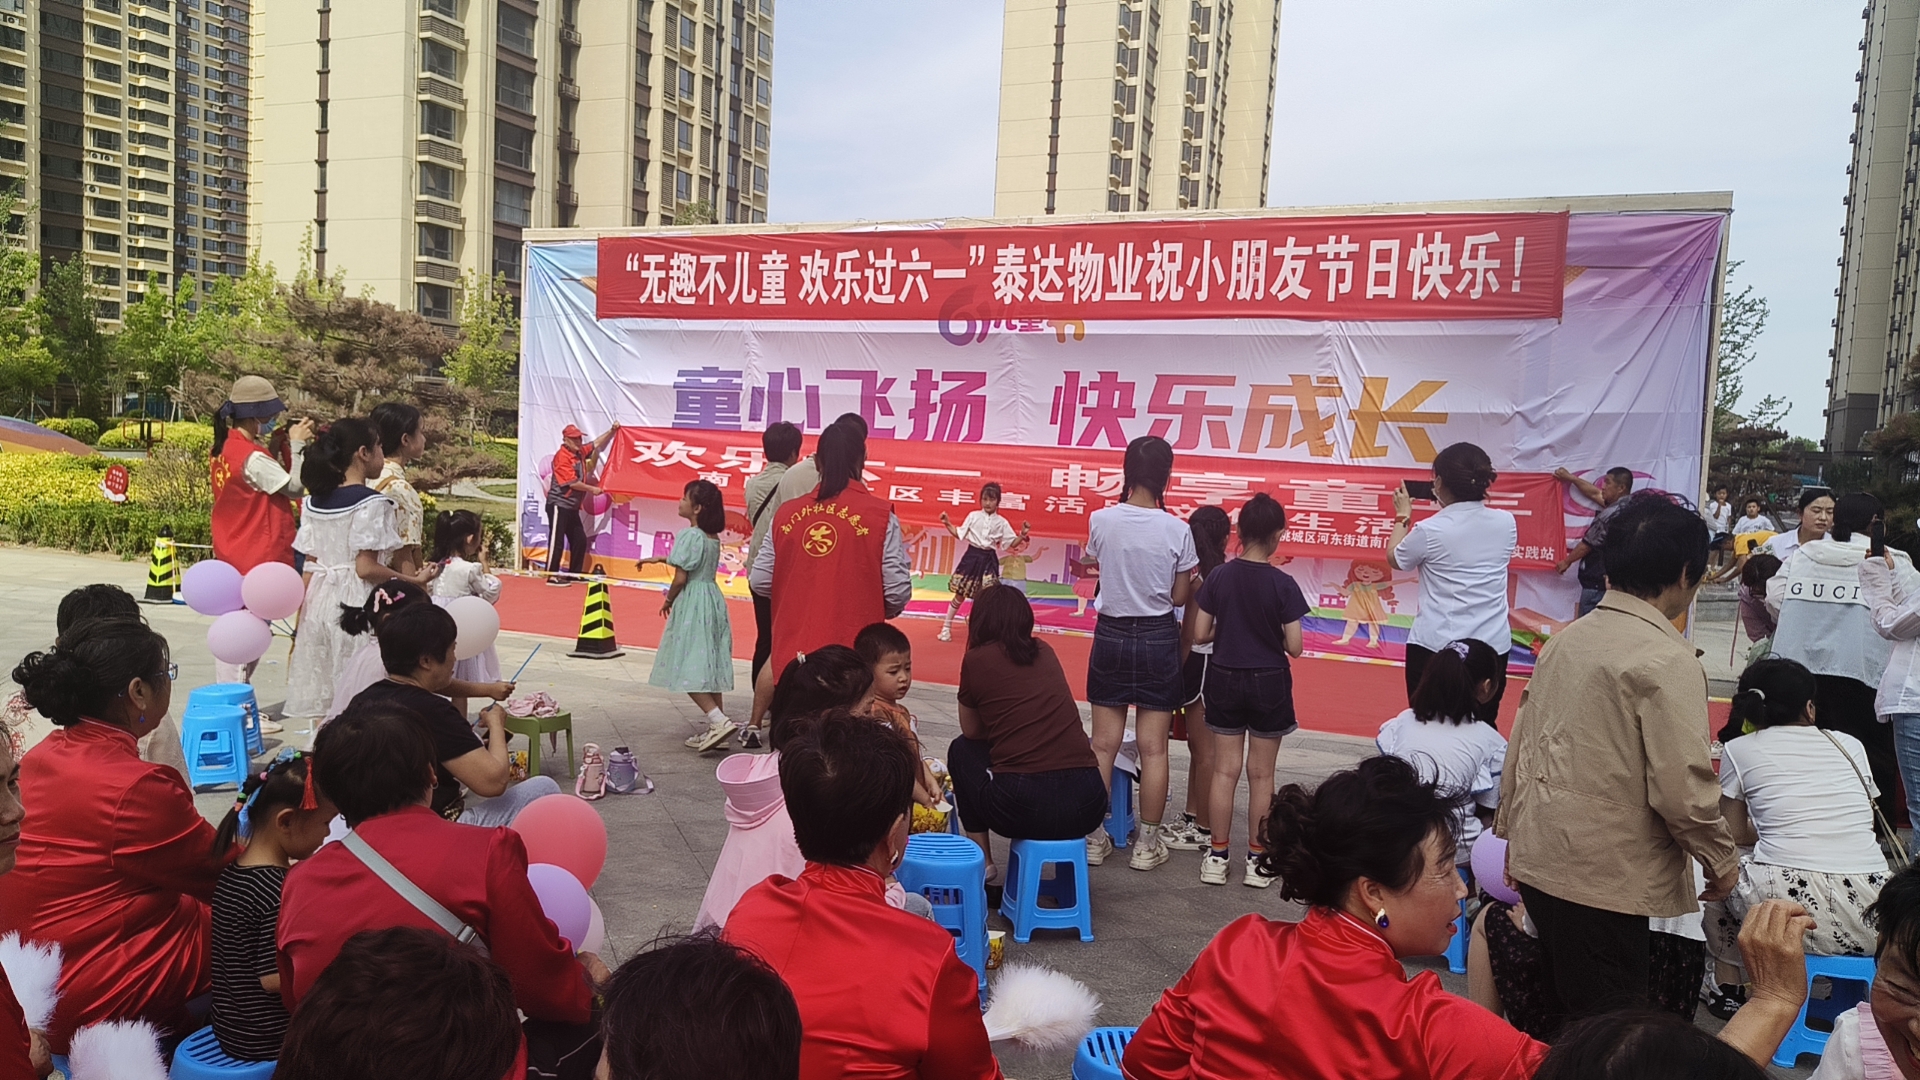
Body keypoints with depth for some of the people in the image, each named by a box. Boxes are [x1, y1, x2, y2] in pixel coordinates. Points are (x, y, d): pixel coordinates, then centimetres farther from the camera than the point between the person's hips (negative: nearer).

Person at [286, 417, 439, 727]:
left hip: (321, 602, 7)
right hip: (358, 605, -7)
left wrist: (303, 615, 17)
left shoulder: (314, 501, 9)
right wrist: (414, 581, -8)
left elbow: (310, 566, 11)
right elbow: (366, 568, -17)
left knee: (323, 701, 12)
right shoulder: (371, 503, -13)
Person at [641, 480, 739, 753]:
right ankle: (716, 729, 14)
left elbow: (681, 578, -16)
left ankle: (719, 720, -17)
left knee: (688, 669, -5)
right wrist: (660, 559, 34)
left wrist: (668, 601, 1)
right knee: (709, 666, 12)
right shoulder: (714, 537, 11)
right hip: (713, 599, 9)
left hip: (691, 604, -9)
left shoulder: (689, 535, -15)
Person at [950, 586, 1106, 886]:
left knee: (961, 750, 24)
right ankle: (1061, 846, 22)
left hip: (1023, 807, -5)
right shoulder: (1044, 652, 16)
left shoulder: (977, 659, 3)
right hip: (1089, 806, 5)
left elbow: (972, 732, 16)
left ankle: (983, 861, 21)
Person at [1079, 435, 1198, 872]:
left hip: (1111, 635, 1)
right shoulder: (1177, 530, -12)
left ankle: (1095, 837, 19)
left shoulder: (1101, 520, -8)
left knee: (1103, 744, 10)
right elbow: (1180, 597, -4)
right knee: (1153, 748, 7)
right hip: (1158, 639, -1)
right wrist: (1195, 580, 15)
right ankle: (1147, 843, 16)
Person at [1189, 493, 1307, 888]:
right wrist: (1271, 633, 7)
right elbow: (1294, 647, -13)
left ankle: (1218, 857, 17)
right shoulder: (1283, 584, -14)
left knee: (1225, 770, 10)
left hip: (1225, 679, 2)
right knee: (1261, 774, 9)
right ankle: (1257, 860, 16)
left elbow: (1200, 633, -3)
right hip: (1268, 683, -2)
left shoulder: (1219, 577, -6)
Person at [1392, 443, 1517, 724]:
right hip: (1493, 646, 4)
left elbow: (1394, 559, 7)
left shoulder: (1429, 530, -12)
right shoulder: (1506, 523, -1)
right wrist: (1448, 507, 21)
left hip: (1434, 646, -3)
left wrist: (1402, 516, 18)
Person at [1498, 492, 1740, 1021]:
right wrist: (1723, 859, 0)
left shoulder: (1566, 639, 7)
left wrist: (1510, 830, 23)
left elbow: (1519, 745, 12)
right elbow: (1682, 788, -18)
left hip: (1537, 862, 7)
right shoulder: (1667, 659, -15)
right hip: (1609, 880, -7)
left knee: (1560, 1015, 21)